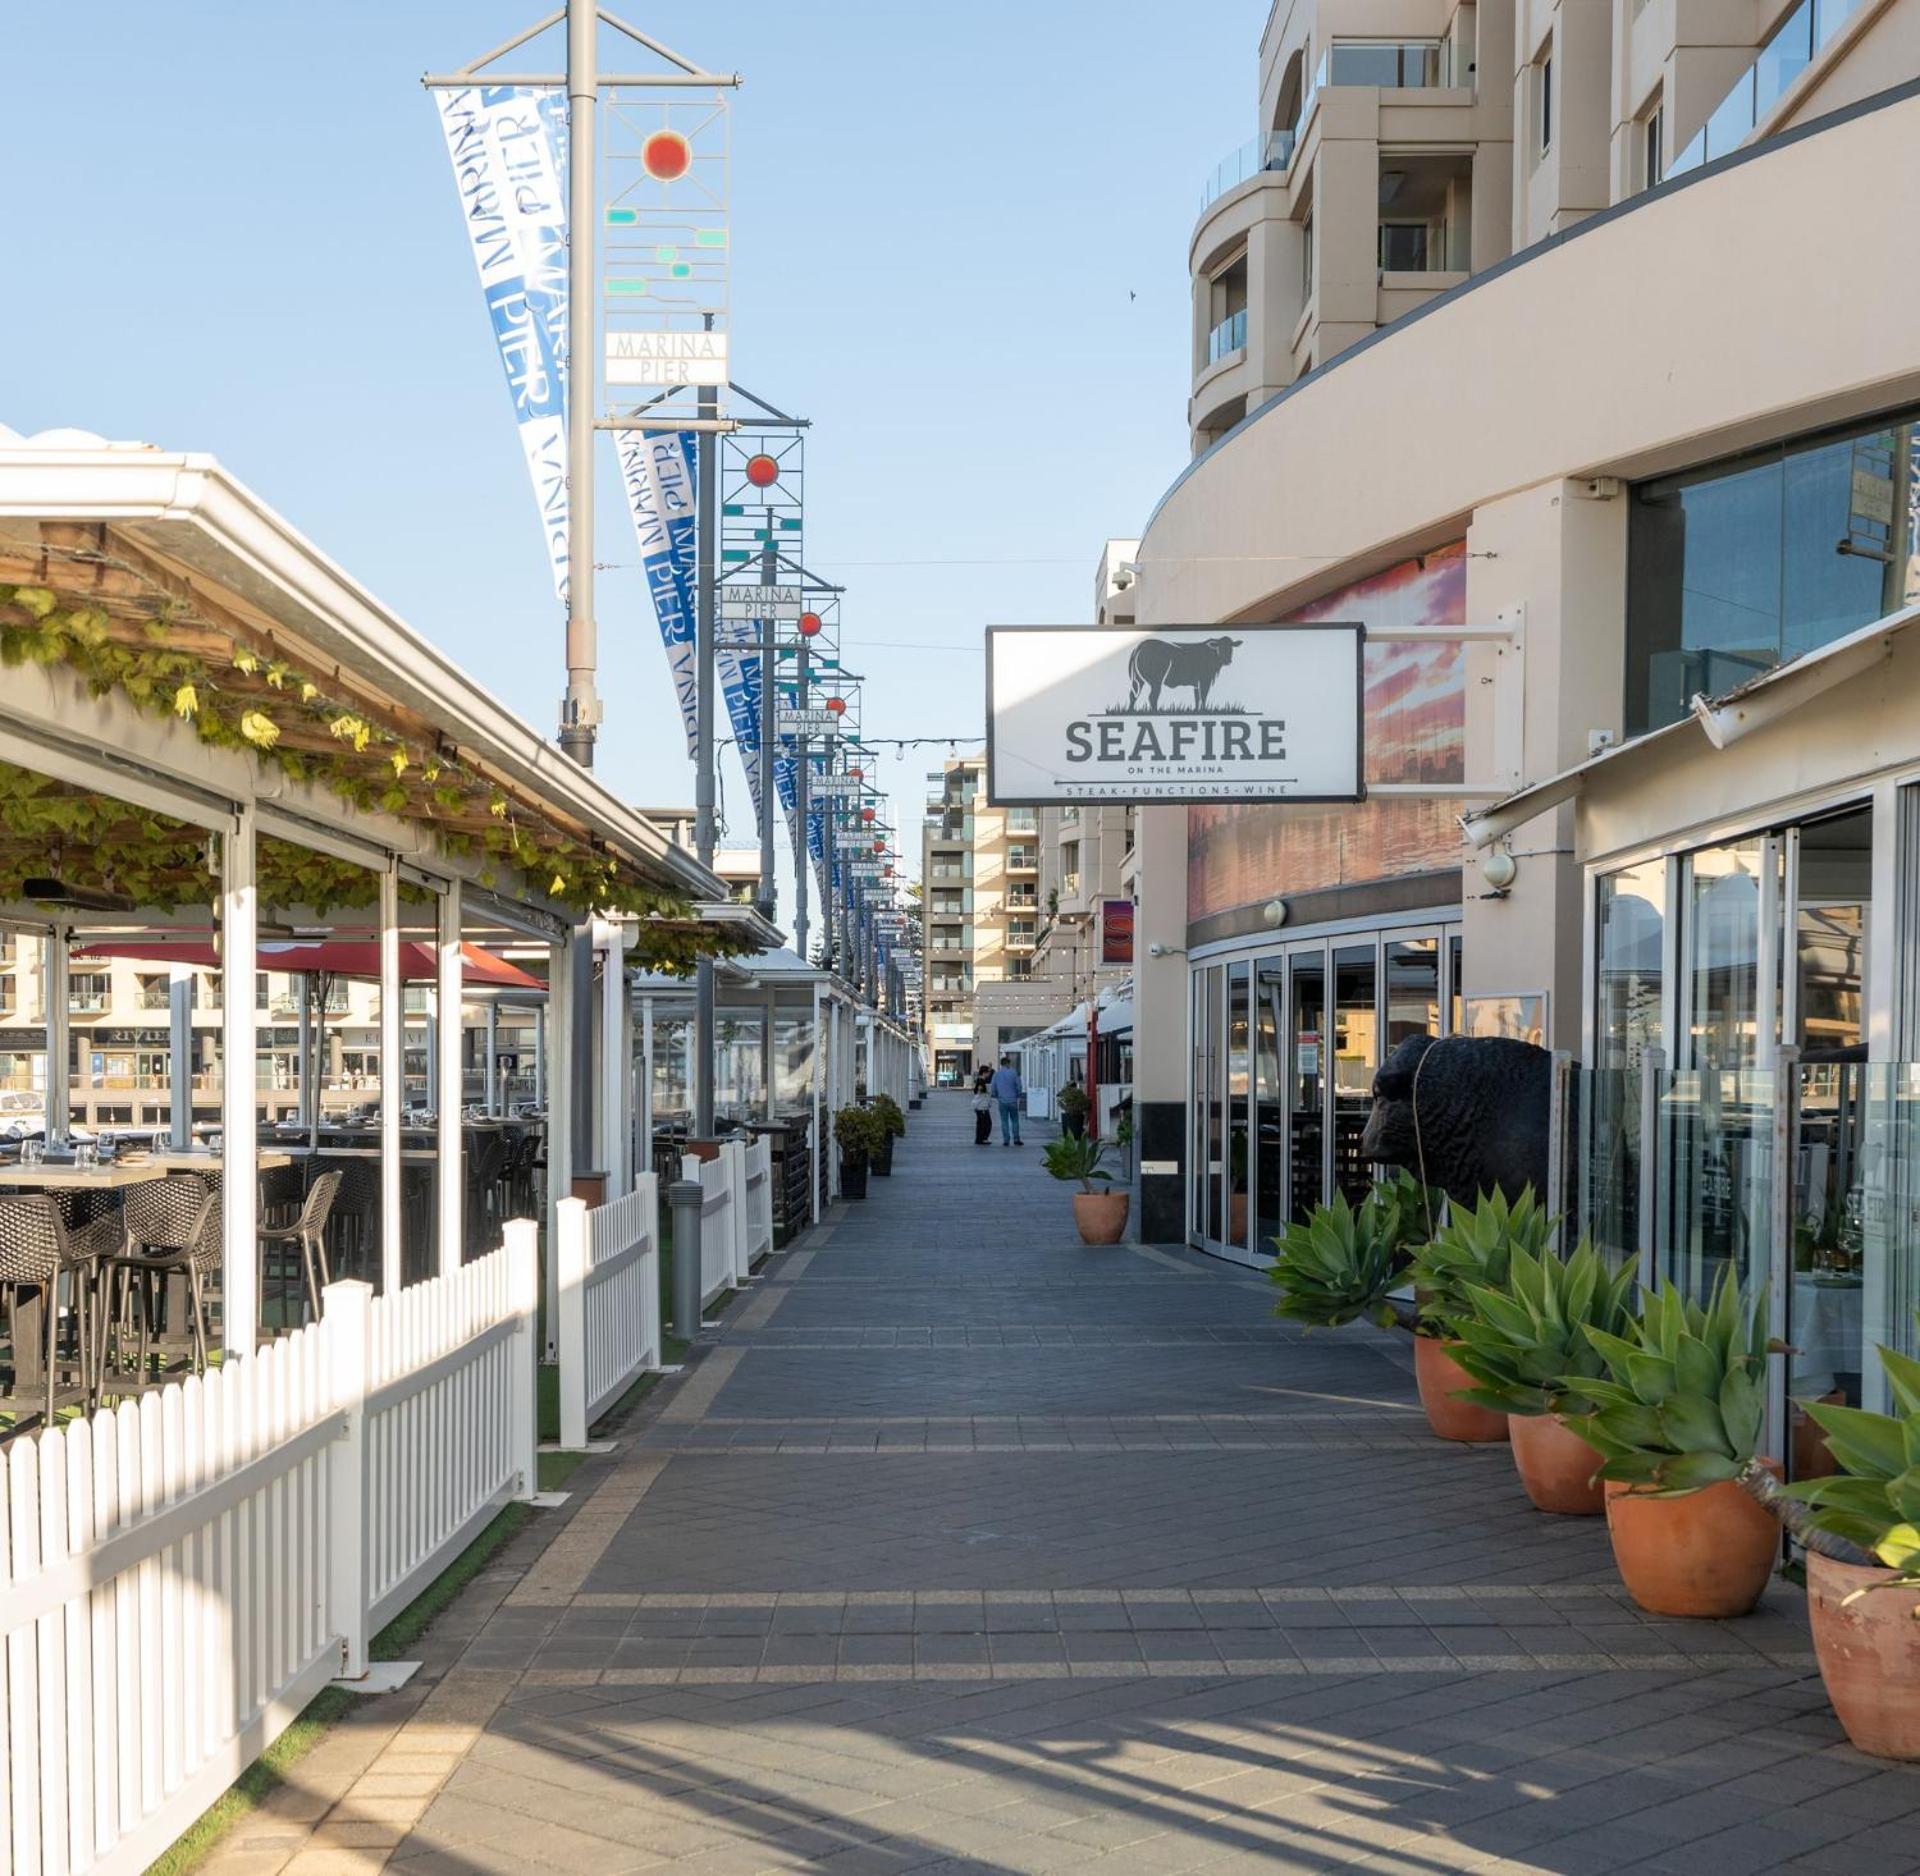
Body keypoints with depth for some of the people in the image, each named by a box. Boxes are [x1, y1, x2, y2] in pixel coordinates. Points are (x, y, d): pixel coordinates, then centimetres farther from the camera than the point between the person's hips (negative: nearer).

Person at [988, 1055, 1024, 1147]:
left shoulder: (996, 1074, 1)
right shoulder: (1013, 1073, -5)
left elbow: (993, 1088, 4)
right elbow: (1019, 1086, -2)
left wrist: (996, 1096, 22)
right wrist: (1018, 1095, 16)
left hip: (1002, 1101, 1)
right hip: (1013, 1100, -1)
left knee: (1004, 1121, 6)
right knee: (1015, 1120, 8)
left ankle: (1006, 1140, 3)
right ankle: (1016, 1139, 8)